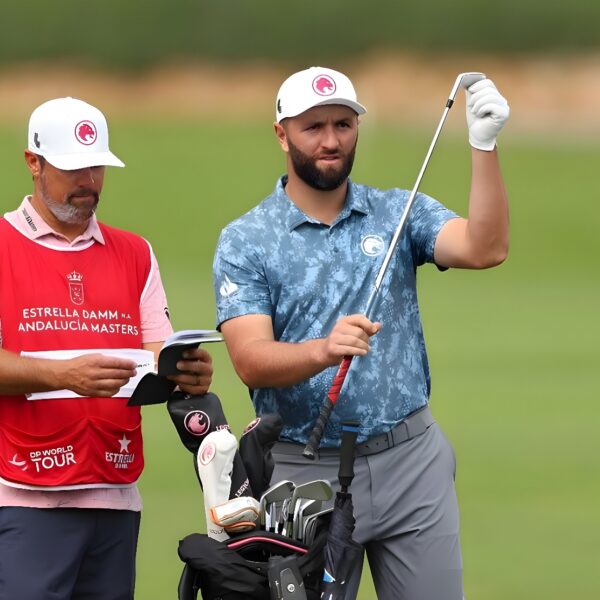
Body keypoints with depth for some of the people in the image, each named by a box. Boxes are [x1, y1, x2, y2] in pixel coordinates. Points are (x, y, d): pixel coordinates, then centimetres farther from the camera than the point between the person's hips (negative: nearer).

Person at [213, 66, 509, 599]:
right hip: (304, 471, -2)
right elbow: (251, 361, -12)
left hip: (411, 461, 2)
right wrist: (324, 350, -32)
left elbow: (485, 249, -11)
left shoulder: (399, 214, 6)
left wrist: (484, 146, -24)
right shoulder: (244, 242, 0)